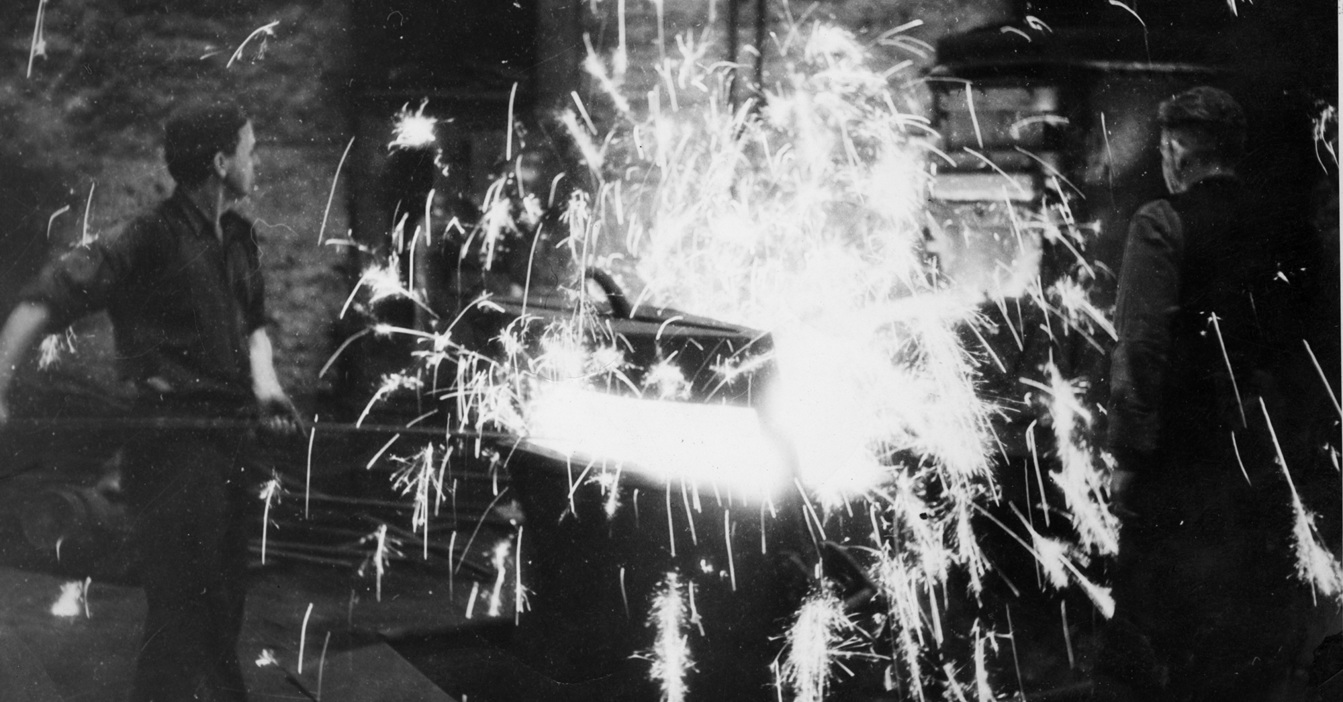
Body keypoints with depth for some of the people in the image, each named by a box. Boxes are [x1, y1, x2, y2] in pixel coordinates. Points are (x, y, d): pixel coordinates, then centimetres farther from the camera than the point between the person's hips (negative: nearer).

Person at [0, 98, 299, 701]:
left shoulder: (238, 238, 10)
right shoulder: (152, 239, -15)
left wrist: (264, 383, 3)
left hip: (229, 444, 8)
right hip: (174, 443, -8)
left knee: (223, 602, 19)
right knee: (183, 615, -7)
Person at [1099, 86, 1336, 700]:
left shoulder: (1162, 224, -11)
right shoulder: (1290, 232, 5)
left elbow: (1142, 346, -18)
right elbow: (1312, 346, 10)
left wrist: (1128, 454, -14)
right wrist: (1303, 452, 17)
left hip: (1181, 464, -5)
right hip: (1272, 464, 5)